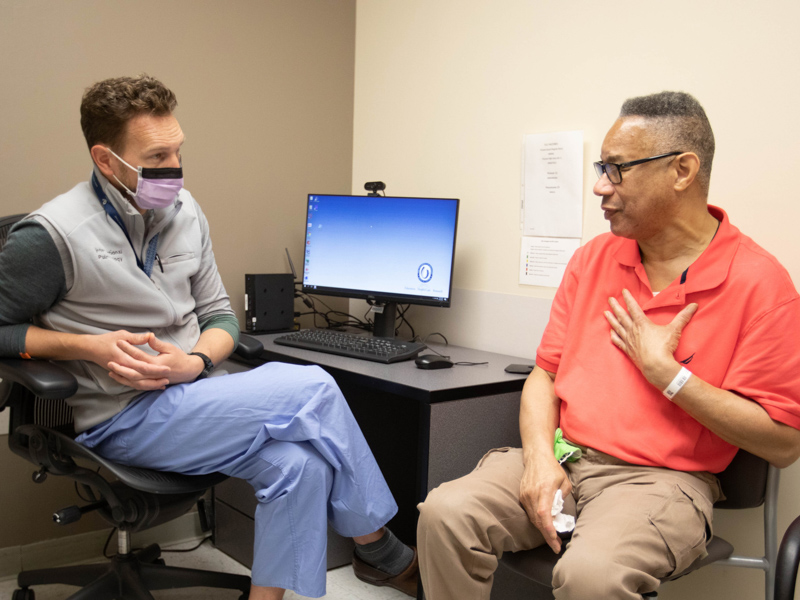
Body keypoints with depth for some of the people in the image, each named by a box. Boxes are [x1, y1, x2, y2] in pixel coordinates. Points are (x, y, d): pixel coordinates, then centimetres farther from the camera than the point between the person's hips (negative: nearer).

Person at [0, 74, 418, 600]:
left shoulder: (183, 210, 5)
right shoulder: (52, 236, -13)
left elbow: (219, 315, 11)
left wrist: (197, 363, -11)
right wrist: (90, 346, -18)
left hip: (189, 395, 6)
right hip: (121, 420, -6)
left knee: (298, 461, -24)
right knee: (313, 390, -20)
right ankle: (381, 553, -2)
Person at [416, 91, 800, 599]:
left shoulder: (757, 281, -8)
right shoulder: (592, 260, 10)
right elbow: (546, 372, 11)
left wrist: (664, 371, -12)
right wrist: (540, 454, -8)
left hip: (660, 478, -4)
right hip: (562, 459, 5)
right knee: (445, 512, -20)